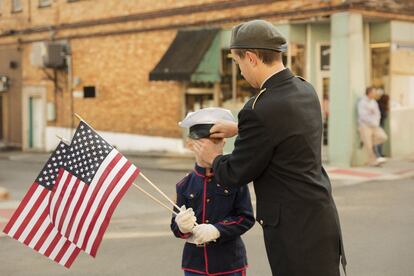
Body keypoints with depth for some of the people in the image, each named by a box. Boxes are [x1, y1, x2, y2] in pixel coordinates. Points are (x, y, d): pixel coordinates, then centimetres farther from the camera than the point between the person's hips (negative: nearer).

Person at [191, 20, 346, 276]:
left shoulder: (260, 110, -23)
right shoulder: (306, 90, 4)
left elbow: (236, 175, -12)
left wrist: (214, 158, 8)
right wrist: (238, 128, 21)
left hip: (296, 227, -9)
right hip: (320, 214, 9)